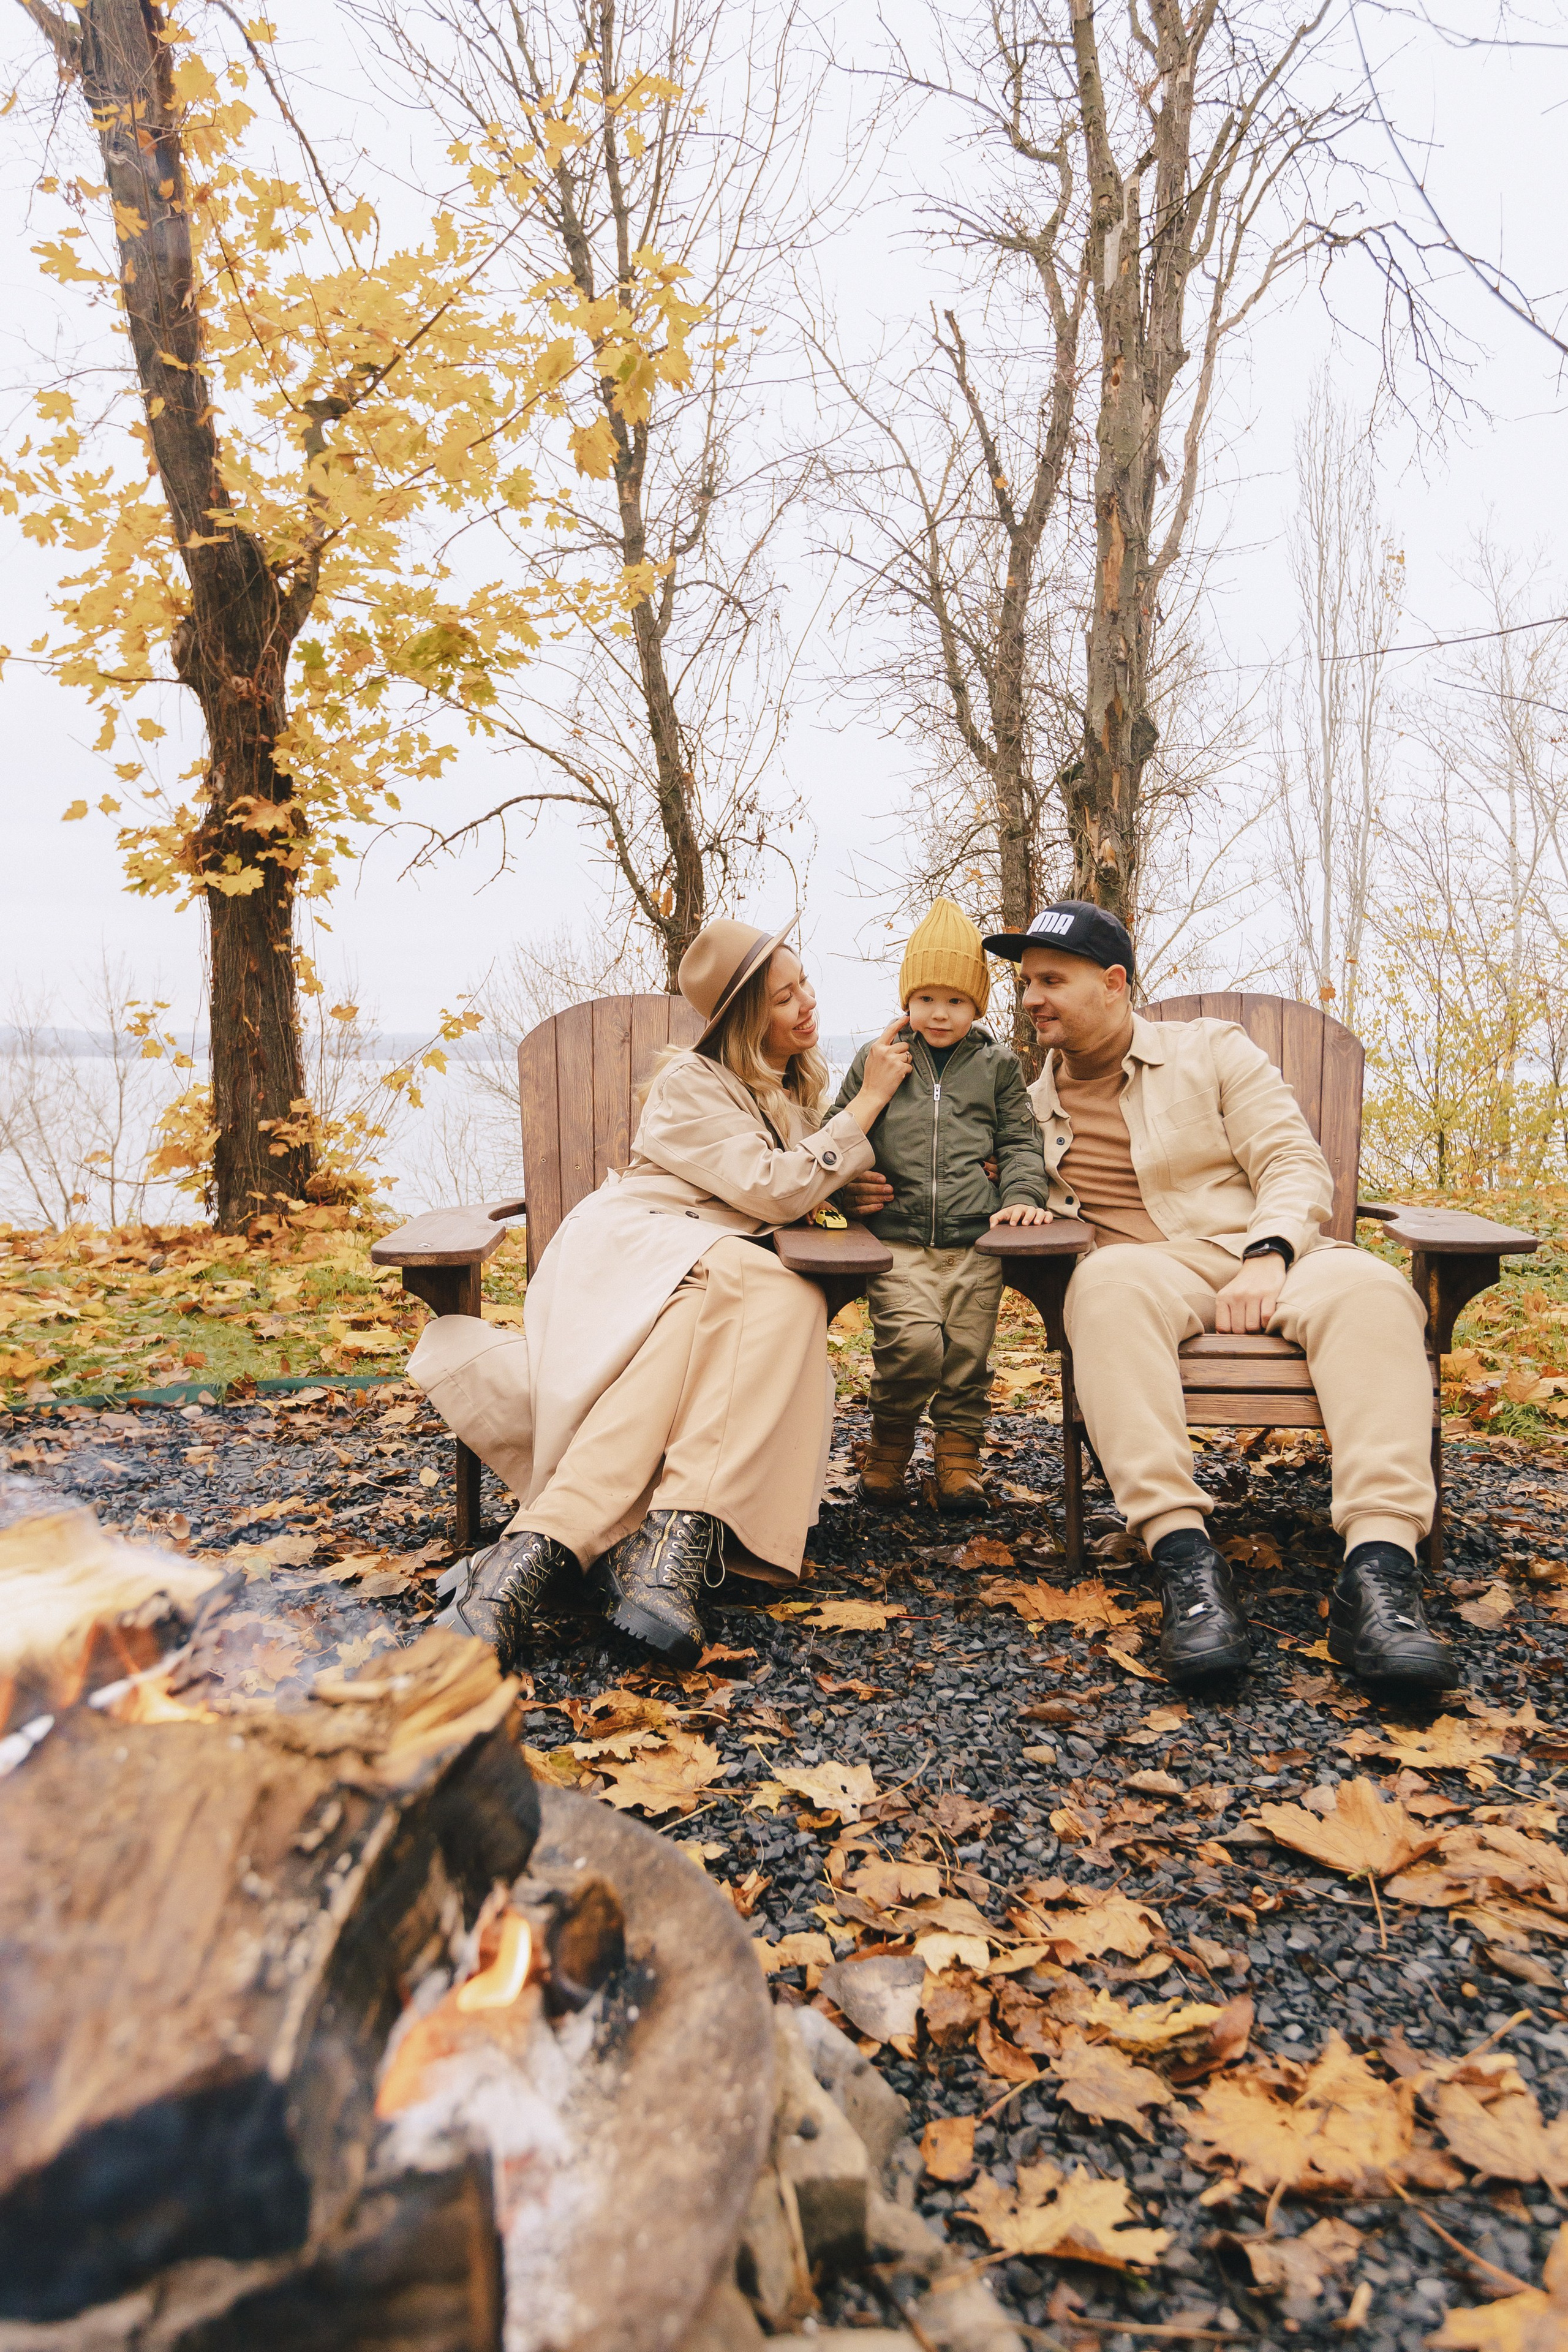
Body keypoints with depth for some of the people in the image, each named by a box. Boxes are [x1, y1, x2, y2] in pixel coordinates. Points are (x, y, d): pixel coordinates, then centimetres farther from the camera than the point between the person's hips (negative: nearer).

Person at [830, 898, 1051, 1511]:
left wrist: (1021, 1195, -3)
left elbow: (1020, 1141, 13)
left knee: (967, 1353, 4)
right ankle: (888, 1446, 7)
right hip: (896, 1237, -1)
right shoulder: (875, 1060, 10)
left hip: (976, 1238, 2)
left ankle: (959, 1460, 21)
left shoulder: (996, 1065, 11)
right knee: (911, 1342, -17)